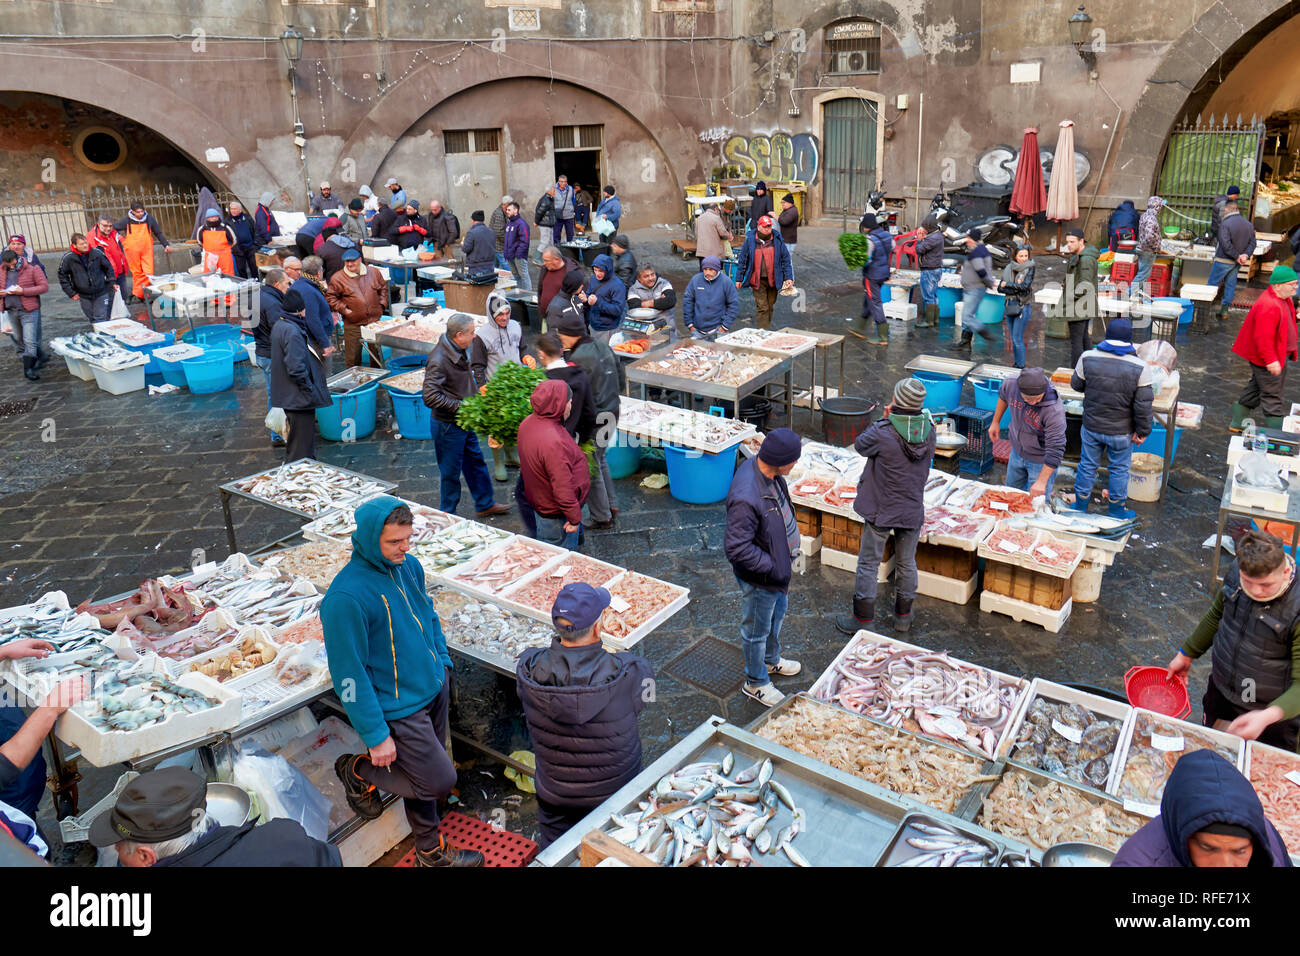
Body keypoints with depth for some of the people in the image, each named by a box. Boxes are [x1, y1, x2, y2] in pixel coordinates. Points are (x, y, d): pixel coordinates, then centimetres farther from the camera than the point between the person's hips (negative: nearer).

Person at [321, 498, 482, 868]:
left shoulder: (409, 566, -4)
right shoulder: (345, 597, -27)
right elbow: (349, 674, -22)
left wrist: (443, 663, 12)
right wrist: (375, 736, -18)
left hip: (434, 688, 7)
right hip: (399, 709, -7)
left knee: (422, 771, 20)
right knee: (439, 780, 0)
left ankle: (430, 851, 39)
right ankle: (358, 770, 20)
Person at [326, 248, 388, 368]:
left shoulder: (374, 272, 5)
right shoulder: (337, 278, -4)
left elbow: (383, 288, 17)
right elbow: (330, 297, 1)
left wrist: (382, 305, 6)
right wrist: (343, 309, -9)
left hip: (375, 321, 3)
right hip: (353, 325, -2)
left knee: (377, 354, 14)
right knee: (353, 358, 1)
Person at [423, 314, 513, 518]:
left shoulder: (460, 351, 2)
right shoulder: (439, 361, -27)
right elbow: (430, 397, -32)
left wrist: (477, 388, 8)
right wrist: (461, 406, -29)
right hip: (448, 425, -9)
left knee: (476, 462, 20)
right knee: (451, 472, 6)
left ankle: (485, 504, 37)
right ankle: (448, 514, 24)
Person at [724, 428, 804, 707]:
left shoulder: (767, 472, -10)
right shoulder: (746, 498, -40)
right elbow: (737, 548, -35)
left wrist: (788, 555, 10)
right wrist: (774, 568, -25)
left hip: (777, 566, 9)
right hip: (758, 578, -9)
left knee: (777, 614, 31)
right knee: (757, 630, 15)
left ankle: (771, 660, 57)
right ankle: (755, 683, 38)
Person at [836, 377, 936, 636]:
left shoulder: (883, 433, -23)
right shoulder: (928, 431, -8)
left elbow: (860, 446, -5)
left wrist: (883, 420, 0)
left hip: (881, 510, -4)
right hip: (913, 510, 4)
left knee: (869, 563, 10)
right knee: (907, 563, 19)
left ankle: (863, 620, 17)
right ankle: (903, 617, 32)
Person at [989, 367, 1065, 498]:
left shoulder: (1054, 410, -38)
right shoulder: (1011, 384, -24)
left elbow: (1055, 449, -34)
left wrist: (1041, 482, -35)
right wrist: (995, 422, 10)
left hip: (1041, 460, -5)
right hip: (1017, 452, 5)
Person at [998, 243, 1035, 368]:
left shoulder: (1030, 268, -5)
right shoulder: (1009, 268, 6)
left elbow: (1025, 286, -17)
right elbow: (1000, 288, 1)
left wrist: (1007, 284, -10)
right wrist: (1015, 289, -14)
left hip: (1023, 306, -5)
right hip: (1010, 305, 5)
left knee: (1018, 339, -9)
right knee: (1013, 339, 11)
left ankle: (1021, 366, -2)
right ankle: (1016, 364, 21)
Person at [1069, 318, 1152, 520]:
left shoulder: (1088, 358, -14)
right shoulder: (1140, 367, -17)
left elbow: (1076, 384, 2)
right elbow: (1143, 405, -14)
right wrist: (1142, 431, -1)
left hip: (1091, 427, 2)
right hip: (1121, 432, -1)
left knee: (1087, 465, 18)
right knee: (1119, 470, 17)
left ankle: (1080, 507, 33)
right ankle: (1117, 510, 32)